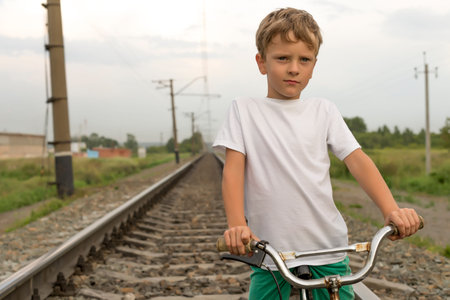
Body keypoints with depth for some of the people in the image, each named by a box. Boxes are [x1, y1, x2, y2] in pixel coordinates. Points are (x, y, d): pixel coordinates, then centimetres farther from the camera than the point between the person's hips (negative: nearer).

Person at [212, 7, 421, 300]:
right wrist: (237, 225, -23)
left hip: (327, 246, 2)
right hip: (270, 249, -1)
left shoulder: (323, 110, 6)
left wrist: (391, 210, -17)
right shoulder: (244, 109, 2)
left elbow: (357, 160, -2)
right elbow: (233, 170, -7)